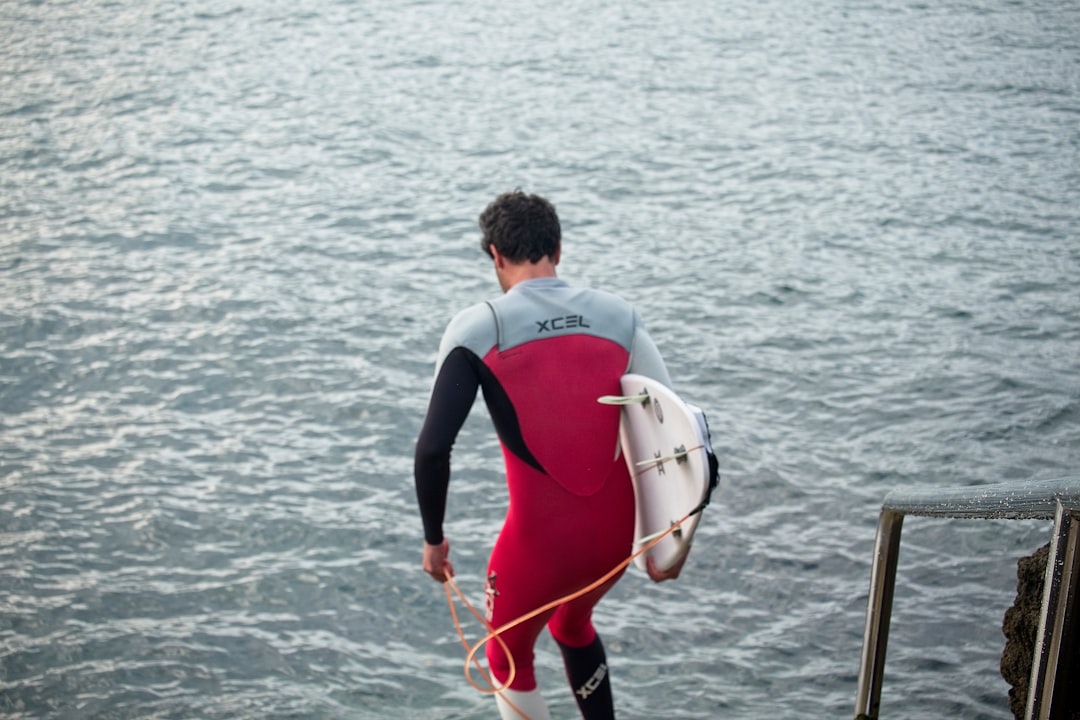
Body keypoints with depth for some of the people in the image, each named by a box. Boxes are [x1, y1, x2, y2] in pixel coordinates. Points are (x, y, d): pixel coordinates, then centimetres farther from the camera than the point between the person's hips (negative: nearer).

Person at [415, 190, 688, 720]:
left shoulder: (477, 329, -9)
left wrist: (433, 539, -1)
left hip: (541, 538, -4)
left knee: (508, 660, 23)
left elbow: (433, 447, -15)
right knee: (573, 625, 35)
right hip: (618, 531, 4)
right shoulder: (618, 316, 2)